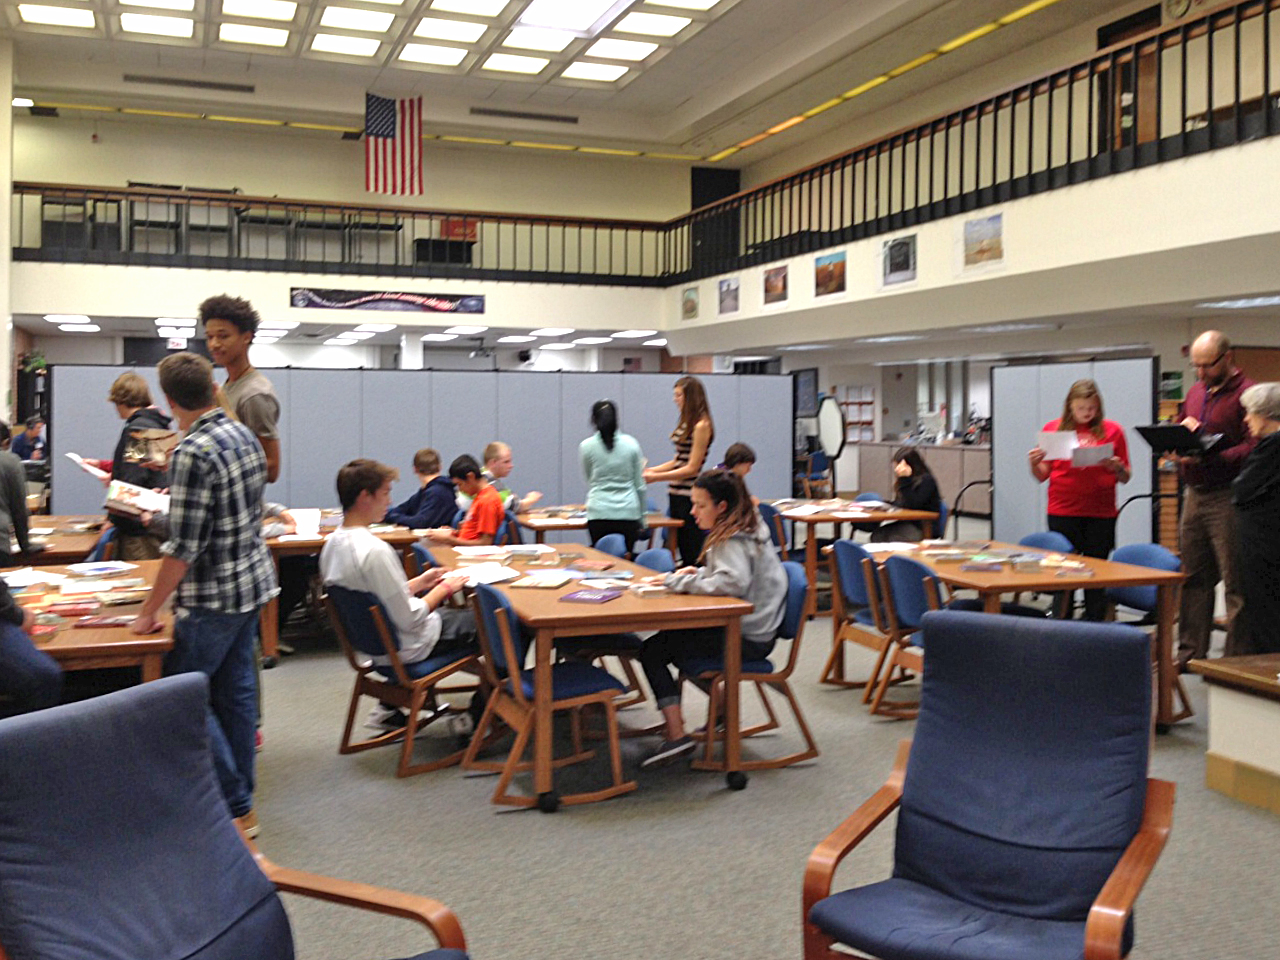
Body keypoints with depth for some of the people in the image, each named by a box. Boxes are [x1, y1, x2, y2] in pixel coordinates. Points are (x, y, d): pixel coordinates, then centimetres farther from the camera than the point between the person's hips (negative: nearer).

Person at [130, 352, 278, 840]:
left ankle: (237, 808, 7)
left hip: (214, 597, -9)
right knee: (236, 691, 15)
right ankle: (241, 801, 25)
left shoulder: (192, 454, -21)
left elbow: (183, 547, -21)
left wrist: (148, 611, -12)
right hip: (254, 582, 9)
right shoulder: (245, 435, 4)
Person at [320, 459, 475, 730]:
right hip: (406, 648, -9)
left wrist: (419, 582, 9)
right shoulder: (375, 551, -29)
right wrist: (443, 589, -10)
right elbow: (409, 619, -23)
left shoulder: (332, 543, -2)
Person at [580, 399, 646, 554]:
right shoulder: (631, 444, 4)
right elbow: (640, 486, 8)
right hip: (628, 513, 1)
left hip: (599, 514, -1)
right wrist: (641, 518, 16)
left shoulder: (586, 446, 1)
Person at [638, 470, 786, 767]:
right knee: (670, 634, 25)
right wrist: (697, 573, 2)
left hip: (747, 639, -10)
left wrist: (678, 581, -25)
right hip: (751, 629, 10)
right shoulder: (746, 529, 11)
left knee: (652, 651, -8)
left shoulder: (734, 541, -19)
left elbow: (731, 582, -36)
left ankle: (676, 734, -11)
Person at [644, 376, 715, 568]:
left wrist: (656, 477, -15)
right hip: (677, 494, 9)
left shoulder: (701, 426, -14)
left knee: (693, 555, -3)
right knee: (683, 551, 15)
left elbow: (691, 468, -16)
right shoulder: (686, 423, 12)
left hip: (689, 496, -9)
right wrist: (649, 470, 7)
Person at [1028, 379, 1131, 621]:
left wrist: (1117, 468, -12)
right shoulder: (1053, 429, 6)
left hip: (1100, 513, 0)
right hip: (1062, 512, 0)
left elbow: (1125, 478, 8)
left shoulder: (1112, 431, 5)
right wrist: (1034, 463, -11)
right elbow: (1042, 476, 9)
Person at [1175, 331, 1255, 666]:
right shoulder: (1195, 392, 16)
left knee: (1235, 583, -3)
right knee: (1194, 578, 12)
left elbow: (1252, 449, -17)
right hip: (1194, 494, 8)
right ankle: (1191, 653, 20)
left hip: (1227, 498, -8)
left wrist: (1207, 458, -25)